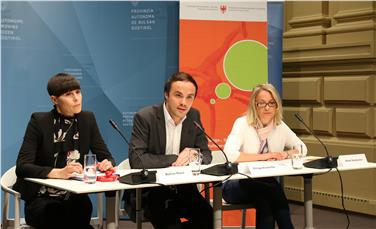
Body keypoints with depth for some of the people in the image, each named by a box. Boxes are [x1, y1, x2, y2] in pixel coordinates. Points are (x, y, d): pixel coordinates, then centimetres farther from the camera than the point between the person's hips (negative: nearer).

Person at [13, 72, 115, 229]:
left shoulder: (87, 119, 8)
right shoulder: (39, 122, -6)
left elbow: (105, 156, 10)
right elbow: (22, 167, -15)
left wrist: (108, 163, -16)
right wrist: (58, 173, -31)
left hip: (75, 197, 2)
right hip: (43, 199, -2)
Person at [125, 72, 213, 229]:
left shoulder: (194, 116, 5)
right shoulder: (144, 117, -11)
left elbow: (206, 155, 9)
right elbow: (136, 159, -20)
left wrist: (191, 156, -14)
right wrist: (174, 159, -16)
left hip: (183, 189, 6)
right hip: (149, 191, -6)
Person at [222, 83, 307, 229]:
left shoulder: (280, 126, 4)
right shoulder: (243, 123, -13)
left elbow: (302, 149, 13)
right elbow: (229, 154, -28)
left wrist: (286, 154, -10)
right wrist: (263, 156, -23)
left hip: (264, 186, 4)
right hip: (236, 185, -4)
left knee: (265, 203, -31)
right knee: (271, 186, -31)